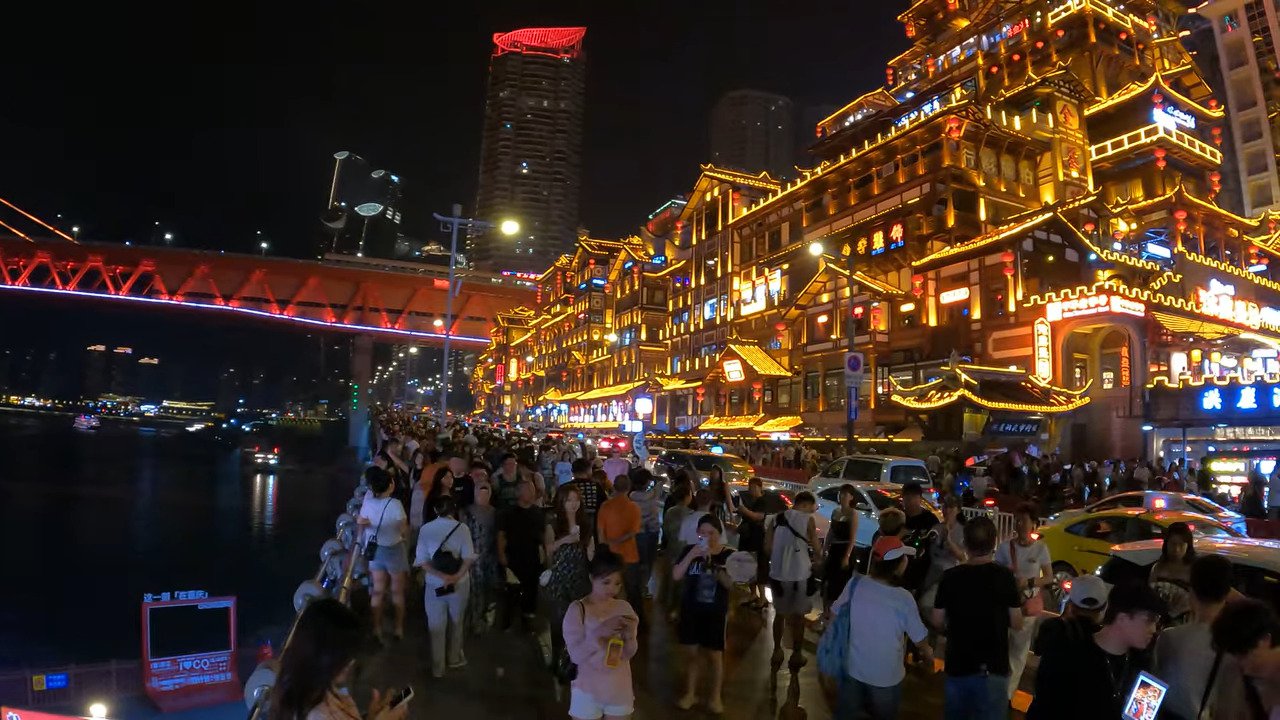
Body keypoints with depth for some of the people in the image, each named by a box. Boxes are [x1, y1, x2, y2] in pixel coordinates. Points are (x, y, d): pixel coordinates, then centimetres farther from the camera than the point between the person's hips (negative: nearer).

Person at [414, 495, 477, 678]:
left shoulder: (425, 529, -6)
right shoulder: (462, 528, -10)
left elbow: (422, 561, -11)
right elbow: (468, 558, -16)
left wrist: (442, 576, -16)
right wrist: (456, 577, -19)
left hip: (435, 585, 0)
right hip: (459, 584, 0)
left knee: (437, 626, 15)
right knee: (456, 622, 21)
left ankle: (438, 667, 25)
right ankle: (455, 658, 37)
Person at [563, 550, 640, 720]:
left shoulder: (624, 607, -3)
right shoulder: (577, 610, -13)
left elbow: (628, 654, -1)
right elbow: (576, 655, -16)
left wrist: (629, 635, -21)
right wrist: (599, 633, -30)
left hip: (620, 689, 3)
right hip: (588, 690, -3)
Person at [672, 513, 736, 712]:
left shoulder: (729, 554, -8)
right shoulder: (690, 550, -4)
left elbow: (731, 584, -13)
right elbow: (676, 576, -11)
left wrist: (713, 565, -27)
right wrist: (692, 555, -23)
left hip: (715, 612, -2)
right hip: (690, 610, 2)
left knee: (714, 655, 7)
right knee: (691, 653, 12)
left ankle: (715, 696, 26)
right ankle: (690, 693, 29)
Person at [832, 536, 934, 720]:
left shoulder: (854, 585, -18)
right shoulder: (904, 599, -24)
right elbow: (920, 640, -10)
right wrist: (927, 653, 14)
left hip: (853, 669, 2)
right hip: (887, 677, -2)